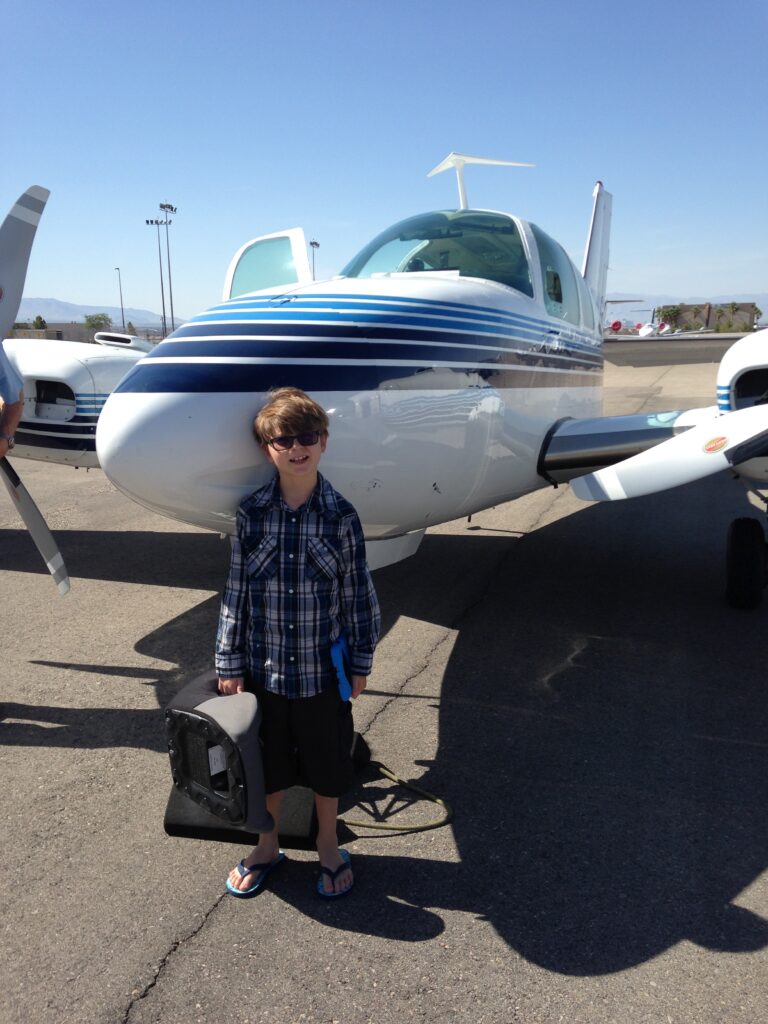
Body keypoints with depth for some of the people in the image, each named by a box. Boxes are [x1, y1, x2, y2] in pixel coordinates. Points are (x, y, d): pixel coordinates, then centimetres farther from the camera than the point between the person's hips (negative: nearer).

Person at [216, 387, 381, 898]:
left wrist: (361, 661, 0)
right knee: (267, 764, 18)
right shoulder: (251, 513, -6)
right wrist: (230, 663, 0)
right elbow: (236, 591, -1)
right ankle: (268, 845, 43)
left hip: (323, 669, -1)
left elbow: (359, 592, -3)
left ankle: (328, 845, 41)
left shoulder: (340, 515, -10)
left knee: (326, 763, 16)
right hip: (264, 667, 1)